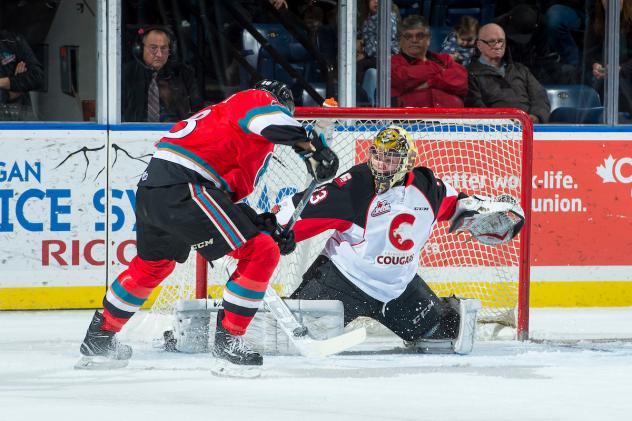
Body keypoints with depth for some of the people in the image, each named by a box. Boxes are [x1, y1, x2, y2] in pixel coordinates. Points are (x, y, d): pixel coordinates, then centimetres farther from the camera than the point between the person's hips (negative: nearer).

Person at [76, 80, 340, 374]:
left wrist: (261, 225, 20)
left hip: (151, 187, 10)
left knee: (152, 264, 33)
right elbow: (271, 119, -20)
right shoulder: (259, 100, 7)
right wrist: (310, 148, -19)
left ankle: (98, 340, 45)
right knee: (261, 254, -6)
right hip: (183, 191, -10)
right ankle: (228, 343, -3)